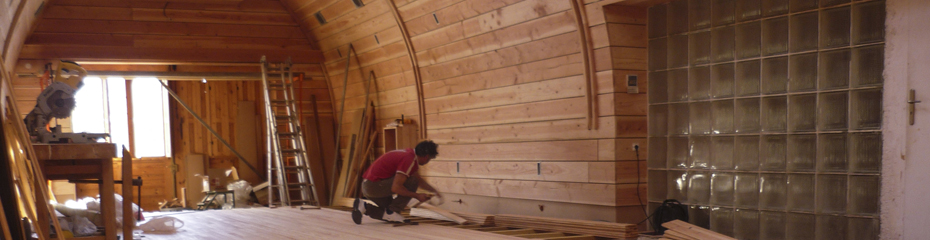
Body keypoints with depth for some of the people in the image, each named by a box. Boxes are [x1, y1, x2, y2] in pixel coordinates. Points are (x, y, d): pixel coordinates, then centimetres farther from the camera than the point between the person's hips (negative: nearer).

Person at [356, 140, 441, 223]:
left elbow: (419, 180, 30)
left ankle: (365, 208, 10)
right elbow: (395, 187, -25)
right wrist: (417, 196, -16)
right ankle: (392, 211, -8)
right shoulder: (409, 159, -19)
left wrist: (434, 190, 26)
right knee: (412, 182, -15)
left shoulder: (410, 154, 13)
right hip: (375, 185, -10)